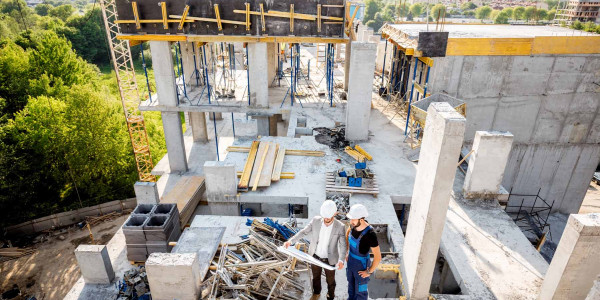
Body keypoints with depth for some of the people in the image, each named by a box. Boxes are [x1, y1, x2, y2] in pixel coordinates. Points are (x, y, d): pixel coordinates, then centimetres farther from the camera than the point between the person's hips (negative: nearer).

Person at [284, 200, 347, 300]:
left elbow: (343, 245, -19)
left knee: (330, 280, 21)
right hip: (315, 256, 2)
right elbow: (303, 232, -7)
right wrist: (290, 241, -18)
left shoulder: (340, 227, -22)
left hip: (329, 259, -2)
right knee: (315, 277, 27)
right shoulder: (316, 220, -17)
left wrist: (341, 260, -36)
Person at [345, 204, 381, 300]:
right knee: (351, 284, 31)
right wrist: (348, 252, 9)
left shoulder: (370, 234, -39)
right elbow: (348, 232, 7)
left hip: (362, 265, -6)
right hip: (351, 261, 6)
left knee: (360, 290, 20)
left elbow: (378, 257, -30)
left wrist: (369, 272, -16)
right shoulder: (354, 224, -18)